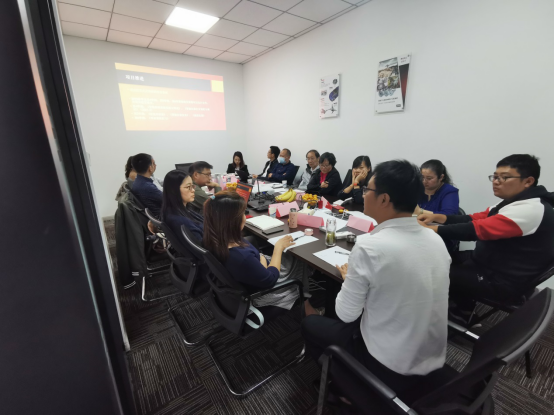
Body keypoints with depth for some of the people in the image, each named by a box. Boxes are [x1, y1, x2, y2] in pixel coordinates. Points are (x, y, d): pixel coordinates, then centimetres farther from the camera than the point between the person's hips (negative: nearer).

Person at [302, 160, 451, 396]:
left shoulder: (369, 246, -28)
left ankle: (352, 390, 22)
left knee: (309, 325, 14)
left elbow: (346, 314, -16)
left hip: (391, 369, -6)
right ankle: (358, 386, 30)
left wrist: (350, 279, 1)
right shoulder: (436, 240, -7)